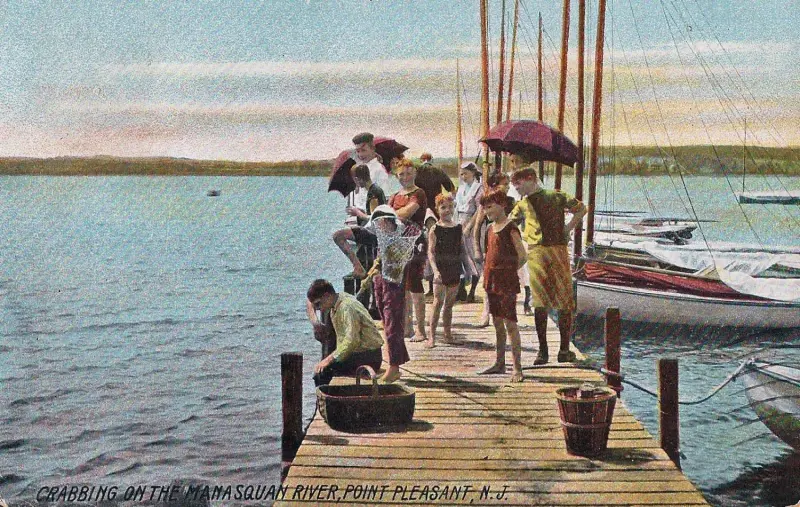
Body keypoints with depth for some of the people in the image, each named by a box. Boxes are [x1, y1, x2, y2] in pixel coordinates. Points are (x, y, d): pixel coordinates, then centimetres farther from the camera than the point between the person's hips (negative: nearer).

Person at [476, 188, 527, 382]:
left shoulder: (510, 229, -12)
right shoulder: (490, 229, 12)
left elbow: (522, 256, -13)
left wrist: (508, 271, -2)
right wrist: (490, 274, 12)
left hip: (506, 283, -8)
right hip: (491, 281, 8)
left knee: (510, 323, -8)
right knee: (497, 323, 15)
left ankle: (517, 368, -6)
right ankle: (500, 363, 24)